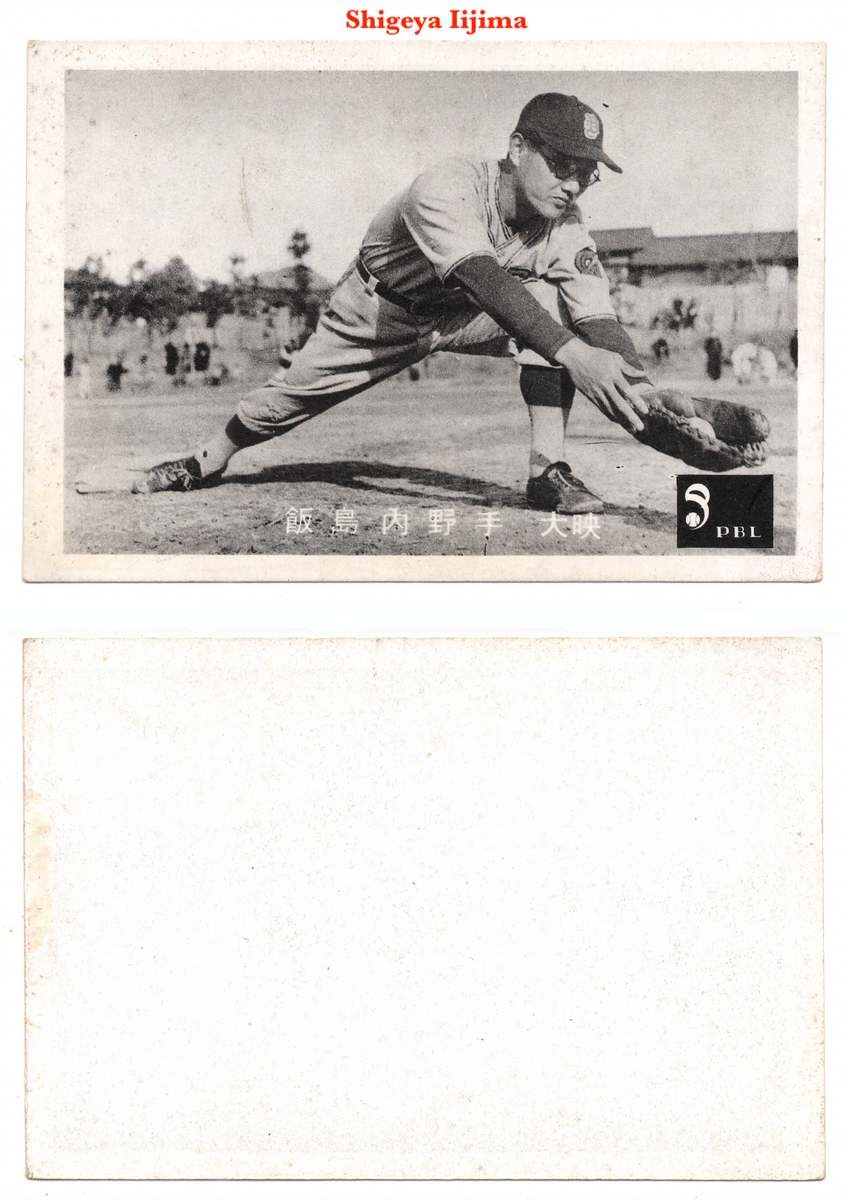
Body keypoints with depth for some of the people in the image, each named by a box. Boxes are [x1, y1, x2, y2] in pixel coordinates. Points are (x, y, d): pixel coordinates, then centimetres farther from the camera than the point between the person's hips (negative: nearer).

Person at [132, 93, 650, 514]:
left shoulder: (565, 227, -23)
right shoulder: (448, 187, -38)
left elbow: (599, 318, -33)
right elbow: (481, 277, -54)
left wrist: (638, 386, -53)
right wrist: (570, 352, -67)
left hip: (463, 316, 2)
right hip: (380, 308, -2)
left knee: (551, 299, -26)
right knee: (293, 391, 1)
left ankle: (548, 471, -26)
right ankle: (208, 462, 32)